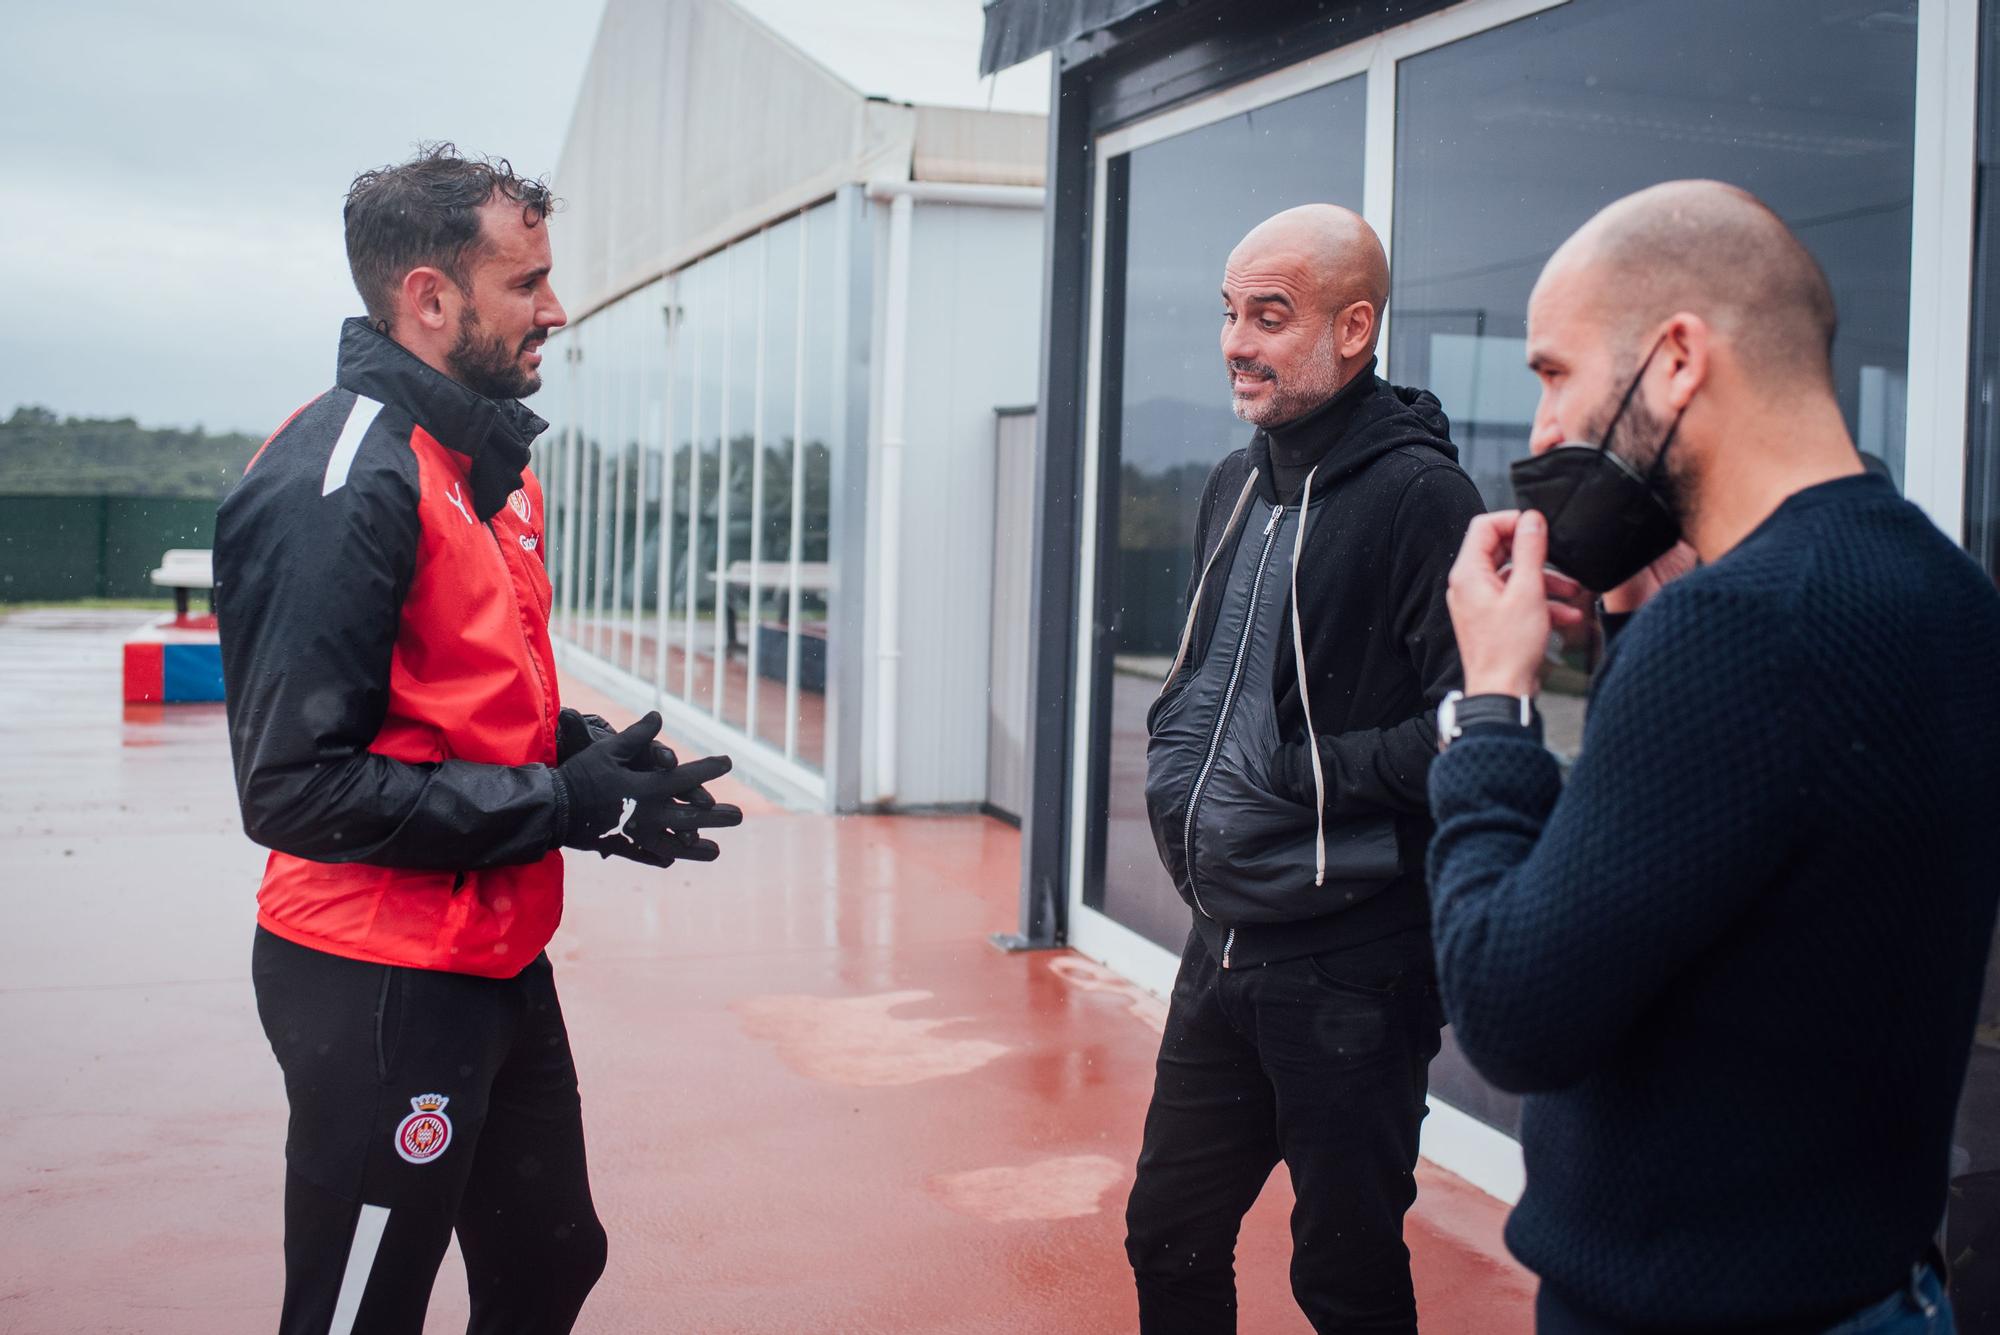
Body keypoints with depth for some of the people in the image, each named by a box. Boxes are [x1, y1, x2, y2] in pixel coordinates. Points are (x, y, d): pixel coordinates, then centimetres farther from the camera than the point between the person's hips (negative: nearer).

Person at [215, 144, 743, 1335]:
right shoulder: (343, 480, -20)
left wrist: (594, 752, -1)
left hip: (501, 961, 9)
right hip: (382, 988, -9)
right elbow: (297, 787, -23)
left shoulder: (494, 464, 10)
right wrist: (567, 806, -19)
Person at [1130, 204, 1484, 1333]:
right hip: (1222, 945, 8)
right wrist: (1177, 786, 6)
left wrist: (1305, 771, -17)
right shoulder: (1238, 486, 11)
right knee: (1170, 1239, 19)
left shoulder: (1419, 496, -16)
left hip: (1353, 968, -8)